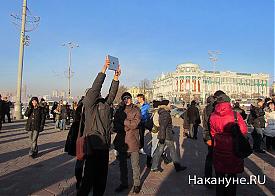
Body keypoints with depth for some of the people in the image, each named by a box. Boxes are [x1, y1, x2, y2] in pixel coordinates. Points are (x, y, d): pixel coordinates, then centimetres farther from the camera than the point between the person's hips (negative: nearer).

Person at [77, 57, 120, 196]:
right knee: (89, 176, 1)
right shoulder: (88, 104, -3)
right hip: (93, 146, -6)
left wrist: (116, 77, -3)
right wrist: (104, 69, -18)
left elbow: (112, 93, 5)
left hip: (105, 146, 7)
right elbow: (95, 87, -14)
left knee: (102, 175, 15)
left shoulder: (105, 104, 14)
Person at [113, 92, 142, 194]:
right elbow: (115, 124, 0)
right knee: (122, 164, 17)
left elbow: (135, 124, -13)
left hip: (133, 141, -3)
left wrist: (123, 121, -11)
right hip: (121, 141, 4)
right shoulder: (119, 110, 7)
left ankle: (137, 184, 26)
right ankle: (124, 183, 35)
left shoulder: (136, 109, -3)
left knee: (135, 165, 7)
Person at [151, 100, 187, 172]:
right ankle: (178, 167, 23)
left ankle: (154, 167, 18)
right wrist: (162, 137, -24)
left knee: (159, 151, 12)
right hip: (167, 136, -9)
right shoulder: (165, 114, -20)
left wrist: (171, 131, 29)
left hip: (163, 136, 9)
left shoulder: (162, 113, 11)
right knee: (173, 151, 7)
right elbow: (163, 126, -24)